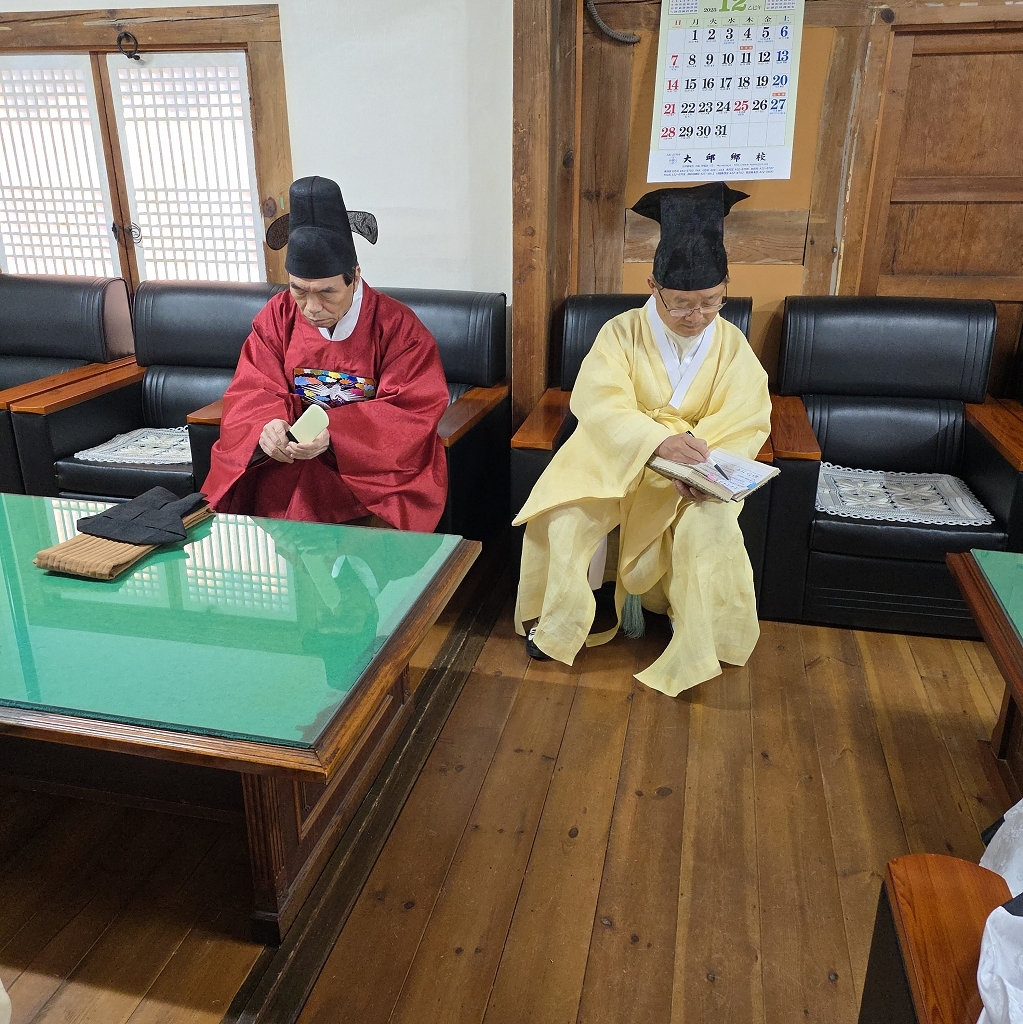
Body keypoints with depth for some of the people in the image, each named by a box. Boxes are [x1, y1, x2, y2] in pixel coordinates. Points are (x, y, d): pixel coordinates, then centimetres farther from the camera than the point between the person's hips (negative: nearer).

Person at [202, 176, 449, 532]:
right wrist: (268, 425, -24)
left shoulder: (397, 326, -8)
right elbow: (252, 392, 2)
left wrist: (335, 432, -28)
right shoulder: (277, 316, 3)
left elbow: (414, 411, -13)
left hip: (378, 460, -3)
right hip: (290, 454, 3)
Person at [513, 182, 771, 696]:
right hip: (615, 457, 0)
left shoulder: (732, 345, -1)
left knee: (711, 525, -29)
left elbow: (748, 422, -8)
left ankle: (699, 648, -6)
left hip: (696, 468, 1)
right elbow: (598, 405, -22)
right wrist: (659, 439, -41)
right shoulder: (622, 333, -8)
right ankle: (559, 624, 0)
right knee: (568, 515, -26)